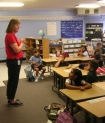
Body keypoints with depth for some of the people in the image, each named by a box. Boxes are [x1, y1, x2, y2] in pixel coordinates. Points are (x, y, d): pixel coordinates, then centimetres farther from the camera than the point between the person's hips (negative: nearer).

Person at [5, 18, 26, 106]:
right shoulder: (10, 36, -20)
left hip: (14, 61, 10)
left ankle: (11, 98, 28)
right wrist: (22, 43, -7)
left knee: (12, 80, 16)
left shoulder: (12, 35, 11)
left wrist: (20, 42, 4)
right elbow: (17, 50, -22)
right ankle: (12, 100, 14)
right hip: (14, 61, -10)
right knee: (13, 81, 1)